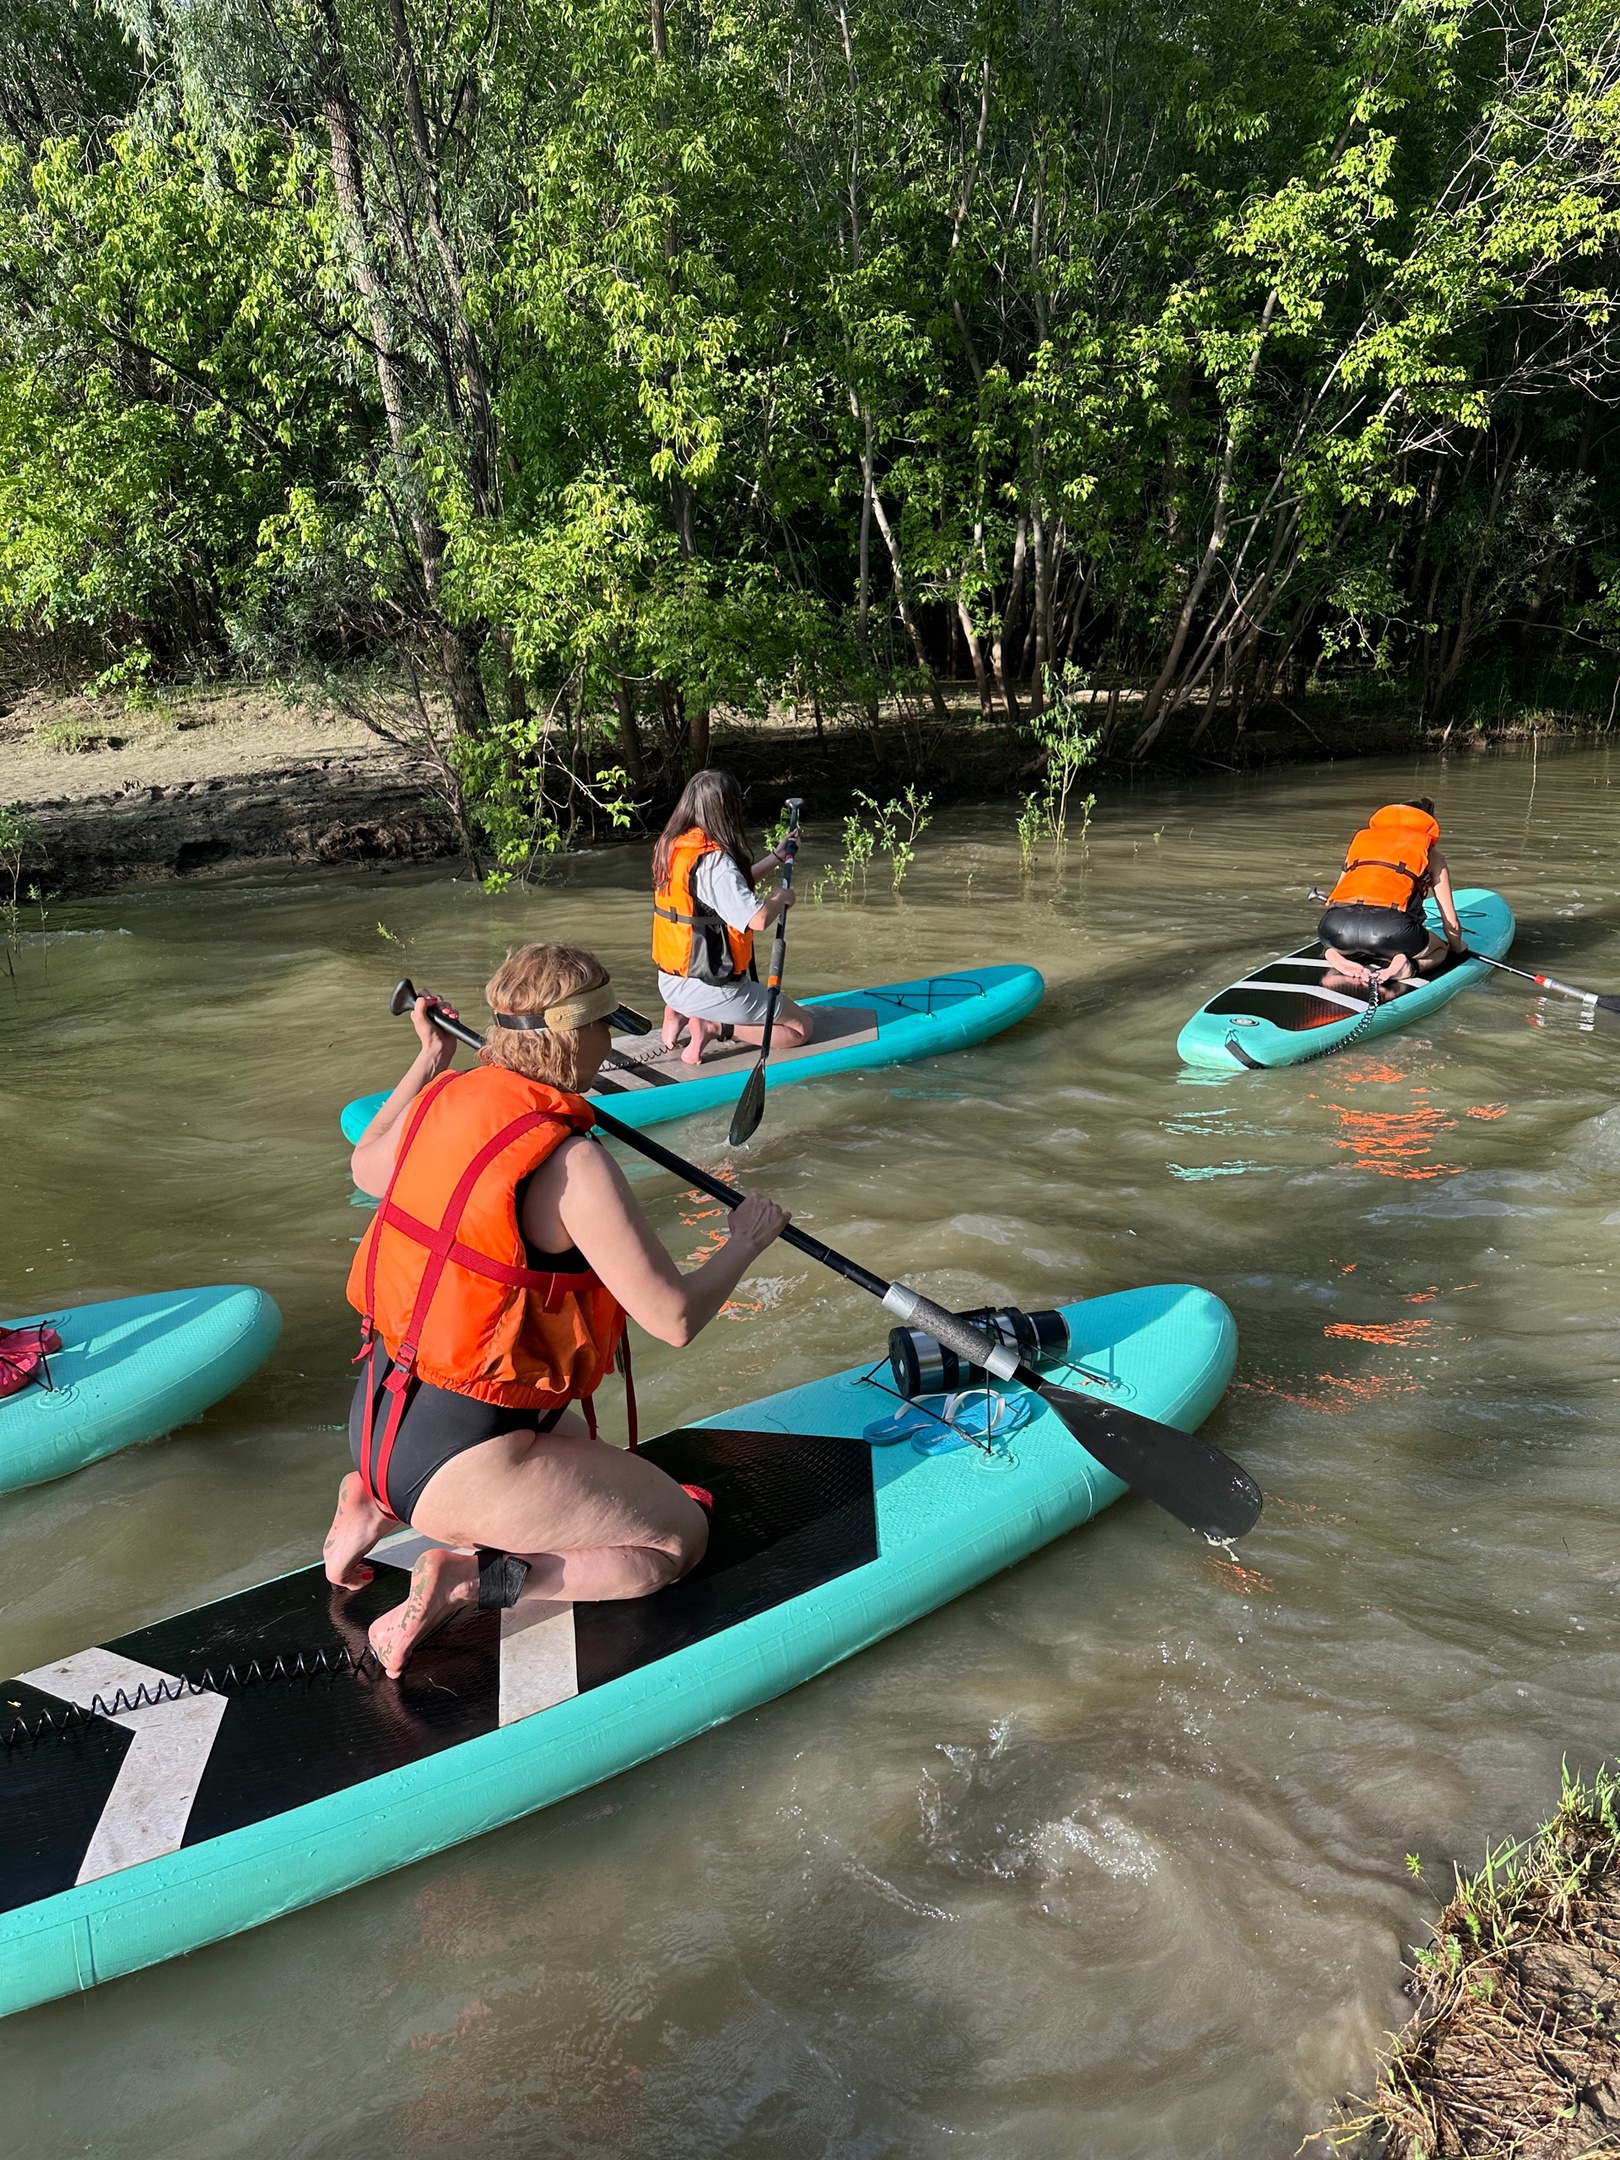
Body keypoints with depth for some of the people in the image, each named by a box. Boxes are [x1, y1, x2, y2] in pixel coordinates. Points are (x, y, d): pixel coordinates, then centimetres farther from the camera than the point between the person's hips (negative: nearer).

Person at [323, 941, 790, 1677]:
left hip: (376, 1421, 8)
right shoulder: (569, 1163, -24)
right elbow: (674, 1317, -22)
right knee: (678, 1538, 5)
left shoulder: (442, 1099, -2)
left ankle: (383, 1508, 14)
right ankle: (466, 1579, -8)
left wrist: (429, 1059, 32)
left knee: (582, 1447, 34)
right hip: (457, 1458, -8)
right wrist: (746, 1241, -3)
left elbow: (367, 1168, 22)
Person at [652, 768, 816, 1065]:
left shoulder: (669, 846, 4)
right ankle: (713, 1026, -10)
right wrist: (782, 897, -7)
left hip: (669, 982, 9)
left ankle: (681, 1015, 10)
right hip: (707, 989, -8)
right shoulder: (713, 860, -23)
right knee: (802, 1027, 3)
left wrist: (775, 858, 23)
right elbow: (757, 919, -29)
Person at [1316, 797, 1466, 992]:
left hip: (1336, 925, 3)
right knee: (1438, 950, 30)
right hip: (1390, 927, -2)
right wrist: (1458, 947, 49)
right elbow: (1451, 922, 27)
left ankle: (1339, 962, 4)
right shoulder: (1431, 854, 25)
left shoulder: (1362, 837, 32)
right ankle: (1406, 967, -4)